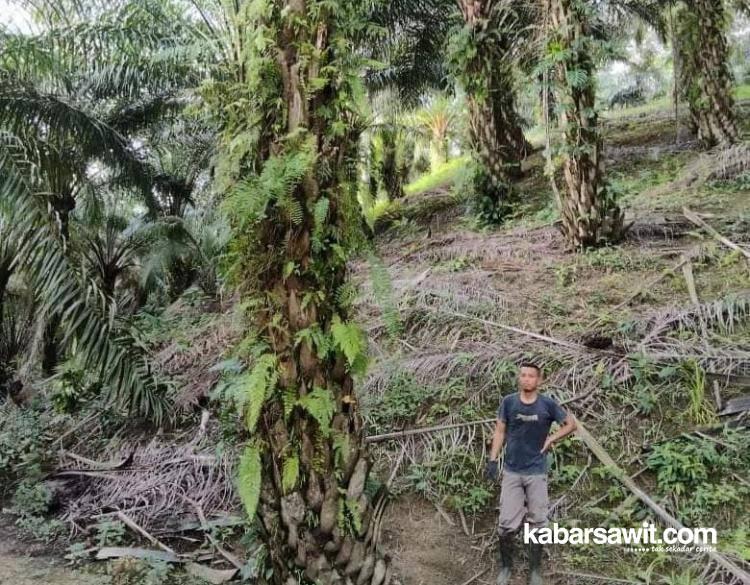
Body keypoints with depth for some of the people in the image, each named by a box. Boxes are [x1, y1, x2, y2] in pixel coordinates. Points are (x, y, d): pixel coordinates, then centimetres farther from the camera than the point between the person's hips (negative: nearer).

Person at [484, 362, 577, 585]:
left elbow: (571, 424, 6)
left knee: (537, 523, 10)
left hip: (537, 472, 0)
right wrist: (493, 460, -4)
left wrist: (551, 439, -6)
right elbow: (500, 432, 2)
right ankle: (505, 566, 21)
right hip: (511, 471, 0)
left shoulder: (548, 404, -7)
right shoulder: (508, 402, -6)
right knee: (506, 523, -1)